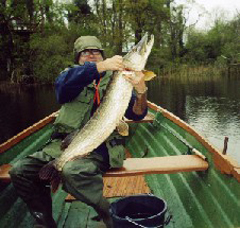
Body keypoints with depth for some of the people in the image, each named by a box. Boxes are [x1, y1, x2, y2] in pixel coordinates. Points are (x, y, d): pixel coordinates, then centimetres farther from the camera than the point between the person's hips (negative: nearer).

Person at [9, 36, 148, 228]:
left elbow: (136, 114, -2)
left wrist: (141, 91, -24)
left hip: (100, 147, -3)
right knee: (20, 171, -11)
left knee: (72, 172, -34)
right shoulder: (71, 74, 14)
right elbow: (63, 87, -14)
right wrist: (99, 67, -26)